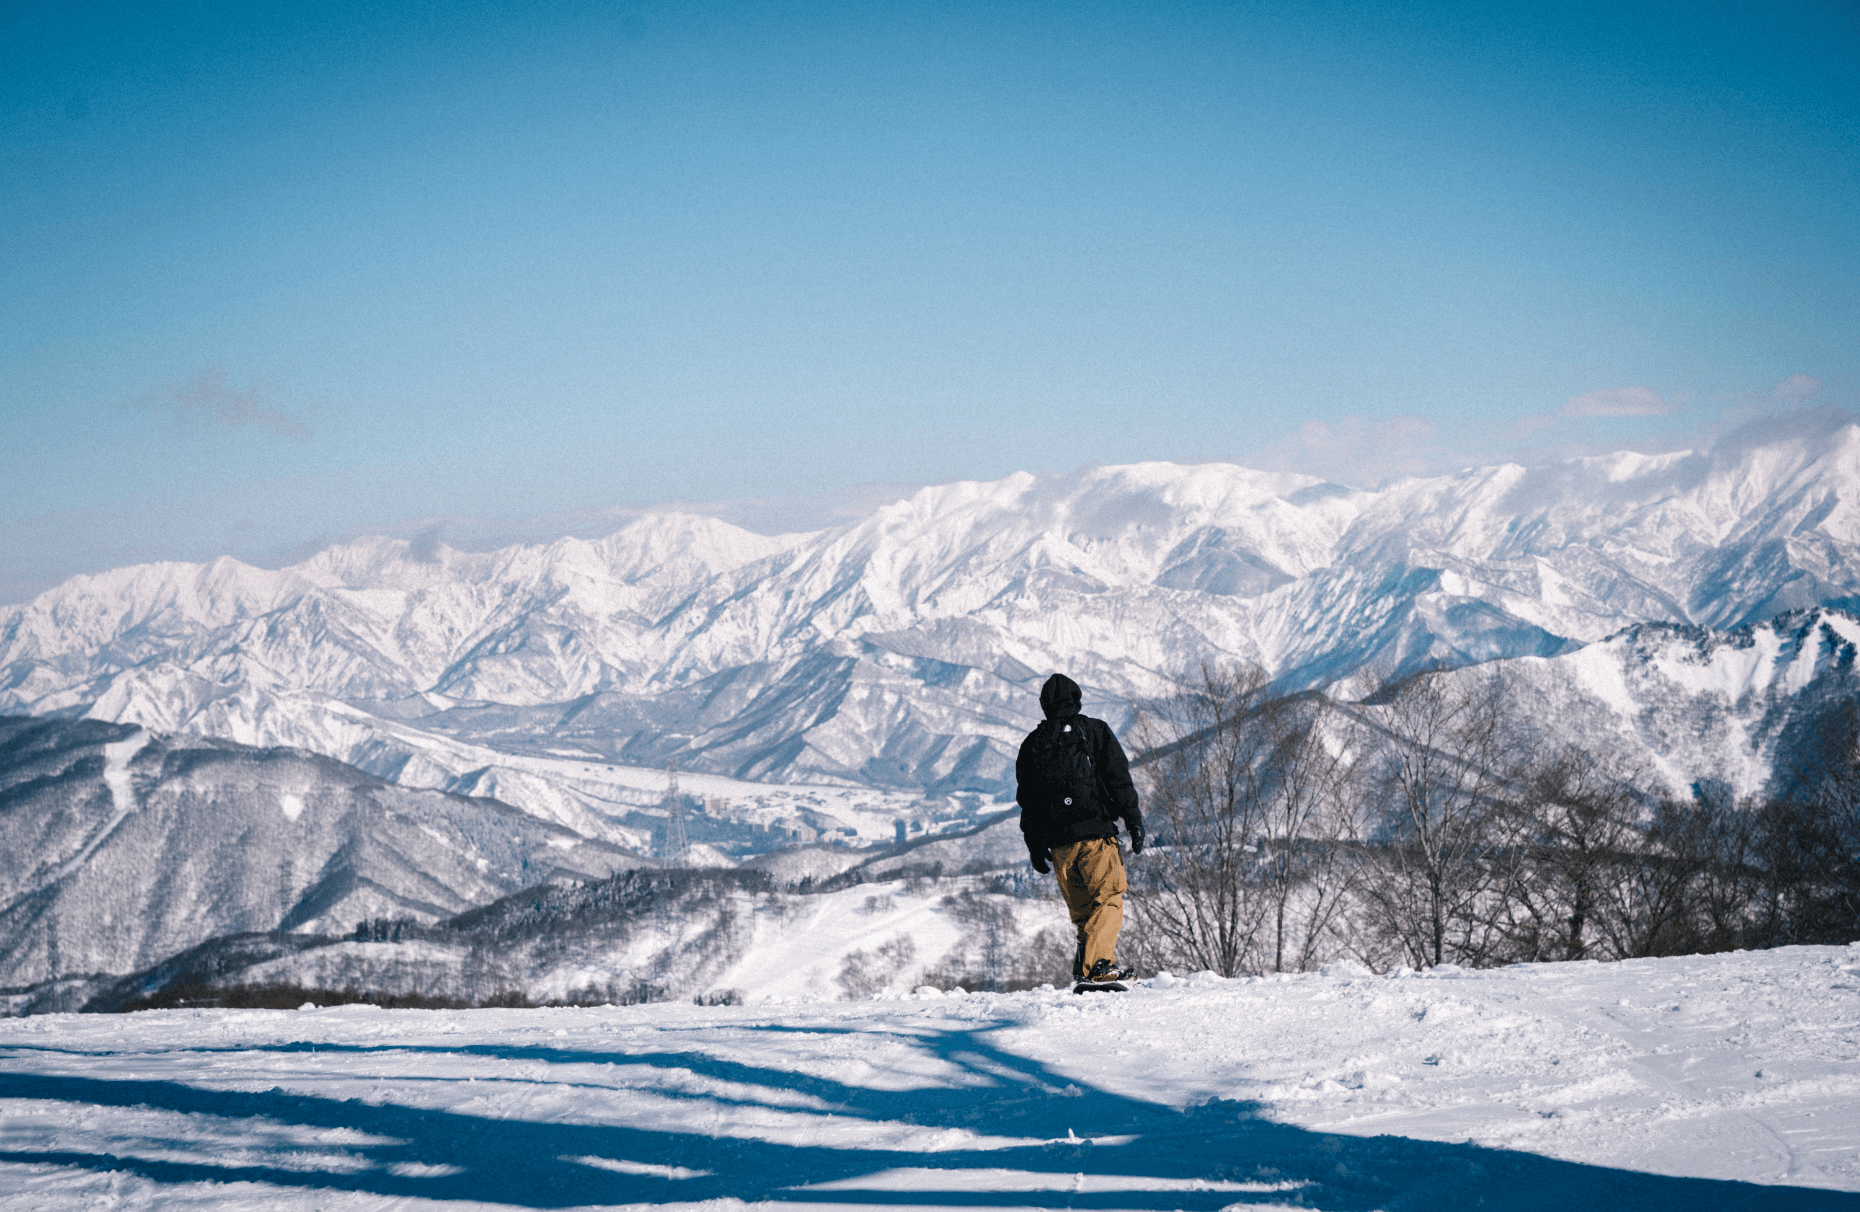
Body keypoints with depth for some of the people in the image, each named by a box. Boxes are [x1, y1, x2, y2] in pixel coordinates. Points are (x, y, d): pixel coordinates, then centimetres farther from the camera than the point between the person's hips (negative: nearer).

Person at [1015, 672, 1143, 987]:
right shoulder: (1095, 731, 4)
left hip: (1058, 842, 4)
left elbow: (1026, 800, 15)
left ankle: (1105, 963, 12)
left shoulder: (1032, 743, 15)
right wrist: (1134, 822, 0)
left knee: (1082, 907, 13)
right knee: (1108, 899, -6)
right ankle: (1093, 966, -21)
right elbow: (1119, 780, -3)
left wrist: (1035, 847, 20)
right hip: (1095, 833, -4)